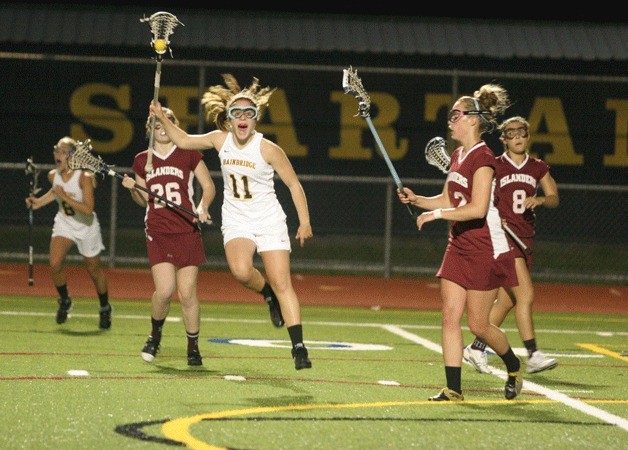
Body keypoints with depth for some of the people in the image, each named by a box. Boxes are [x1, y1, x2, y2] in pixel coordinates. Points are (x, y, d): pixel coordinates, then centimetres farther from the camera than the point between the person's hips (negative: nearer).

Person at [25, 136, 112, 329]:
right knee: (55, 264, -17)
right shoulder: (53, 176, -9)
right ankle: (64, 300, 10)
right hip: (64, 224, 4)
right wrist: (38, 202, 7)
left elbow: (88, 209, -33)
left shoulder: (84, 177, -26)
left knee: (94, 268, 9)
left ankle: (105, 309, 31)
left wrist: (65, 196, -36)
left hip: (86, 228, -4)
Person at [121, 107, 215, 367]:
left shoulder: (189, 155, 3)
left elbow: (209, 186, 8)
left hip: (187, 231, -1)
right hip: (157, 231, 1)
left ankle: (193, 347, 13)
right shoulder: (142, 160, 10)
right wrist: (133, 189, -1)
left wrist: (202, 207, -10)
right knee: (164, 290, -15)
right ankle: (155, 335, 14)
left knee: (187, 294, -4)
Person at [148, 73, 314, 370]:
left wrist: (305, 221, -7)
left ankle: (298, 347, -8)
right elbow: (183, 140, 15)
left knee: (282, 283, -10)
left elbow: (294, 184, -4)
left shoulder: (268, 149, -12)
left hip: (269, 221, -2)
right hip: (236, 221, 2)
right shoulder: (220, 140, -1)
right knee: (240, 271, -28)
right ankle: (267, 292, 6)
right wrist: (162, 119, 2)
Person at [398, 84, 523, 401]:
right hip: (458, 246, 8)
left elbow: (477, 208, -24)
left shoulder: (482, 158, -16)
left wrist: (437, 214, -19)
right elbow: (447, 200, 18)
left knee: (478, 324, -1)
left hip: (485, 250, -8)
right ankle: (453, 389, 1)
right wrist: (416, 200, 4)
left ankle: (514, 366, 25)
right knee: (450, 317, -1)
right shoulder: (458, 155, 11)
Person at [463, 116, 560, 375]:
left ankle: (476, 349, 20)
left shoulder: (538, 168, 11)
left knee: (506, 301, 7)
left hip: (525, 238, 5)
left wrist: (540, 200, -12)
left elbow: (554, 198, 8)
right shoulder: (494, 166, -1)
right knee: (525, 294, -17)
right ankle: (533, 356, -17)